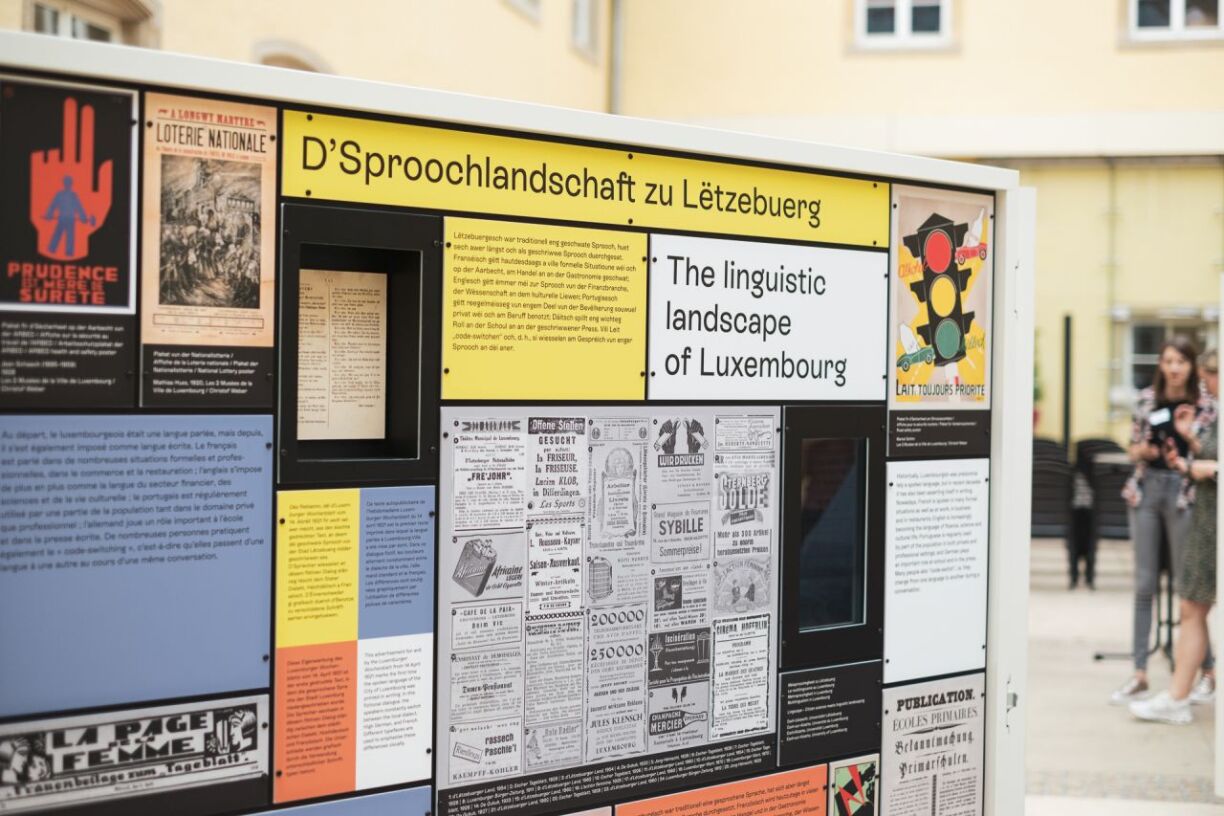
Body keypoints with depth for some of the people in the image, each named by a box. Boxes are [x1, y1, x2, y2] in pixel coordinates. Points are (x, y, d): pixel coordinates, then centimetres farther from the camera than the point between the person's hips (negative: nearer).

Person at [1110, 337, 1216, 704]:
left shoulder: (1205, 404, -1)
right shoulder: (1148, 399, 7)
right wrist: (1143, 450, -9)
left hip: (1183, 494, -3)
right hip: (1146, 489, 3)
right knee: (1144, 584, 4)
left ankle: (1208, 670, 14)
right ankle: (1140, 675, 8)